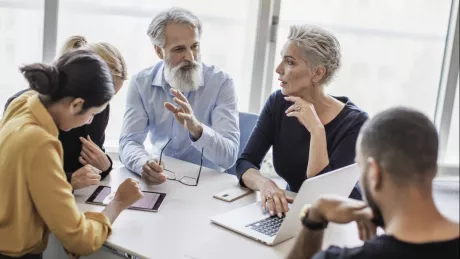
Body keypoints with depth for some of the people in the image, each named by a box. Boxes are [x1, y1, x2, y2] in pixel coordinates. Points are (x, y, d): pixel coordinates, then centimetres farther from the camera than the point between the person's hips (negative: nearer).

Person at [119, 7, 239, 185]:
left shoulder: (221, 84, -12)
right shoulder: (141, 83, -3)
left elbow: (230, 156, -19)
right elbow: (129, 142, -10)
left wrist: (197, 129, -38)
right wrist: (144, 164, -32)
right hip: (161, 180, 2)